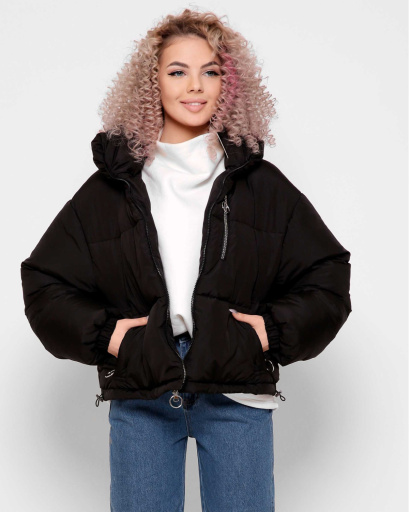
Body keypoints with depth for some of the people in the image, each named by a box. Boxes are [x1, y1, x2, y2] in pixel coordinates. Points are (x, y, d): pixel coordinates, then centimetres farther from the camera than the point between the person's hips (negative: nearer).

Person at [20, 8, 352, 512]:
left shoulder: (260, 183, 5)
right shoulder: (113, 183, 5)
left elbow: (327, 276, 8)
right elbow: (44, 283, 7)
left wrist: (274, 330, -5)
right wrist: (105, 333, -6)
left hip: (237, 395, 0)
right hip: (139, 395, 0)